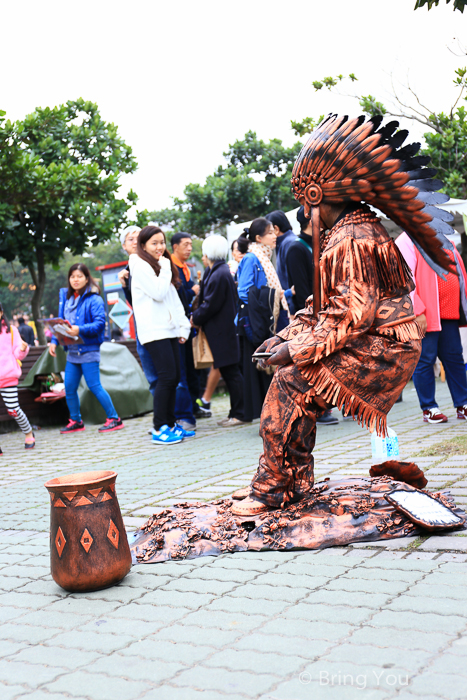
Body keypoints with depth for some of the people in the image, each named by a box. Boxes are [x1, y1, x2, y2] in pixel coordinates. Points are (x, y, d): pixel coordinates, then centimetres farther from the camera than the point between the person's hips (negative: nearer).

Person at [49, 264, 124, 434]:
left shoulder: (94, 299, -9)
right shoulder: (66, 298, 12)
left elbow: (100, 323, -17)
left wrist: (80, 330, -28)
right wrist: (54, 341, 3)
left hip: (89, 350, -7)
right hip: (72, 351, 7)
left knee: (94, 386, -7)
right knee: (69, 387, 8)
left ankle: (114, 419, 3)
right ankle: (76, 421, 22)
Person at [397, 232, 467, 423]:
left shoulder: (445, 242, 21)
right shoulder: (408, 241, -5)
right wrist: (417, 311, -21)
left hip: (450, 313, 7)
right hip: (426, 315, -7)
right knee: (425, 359, -1)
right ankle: (428, 408, 8)